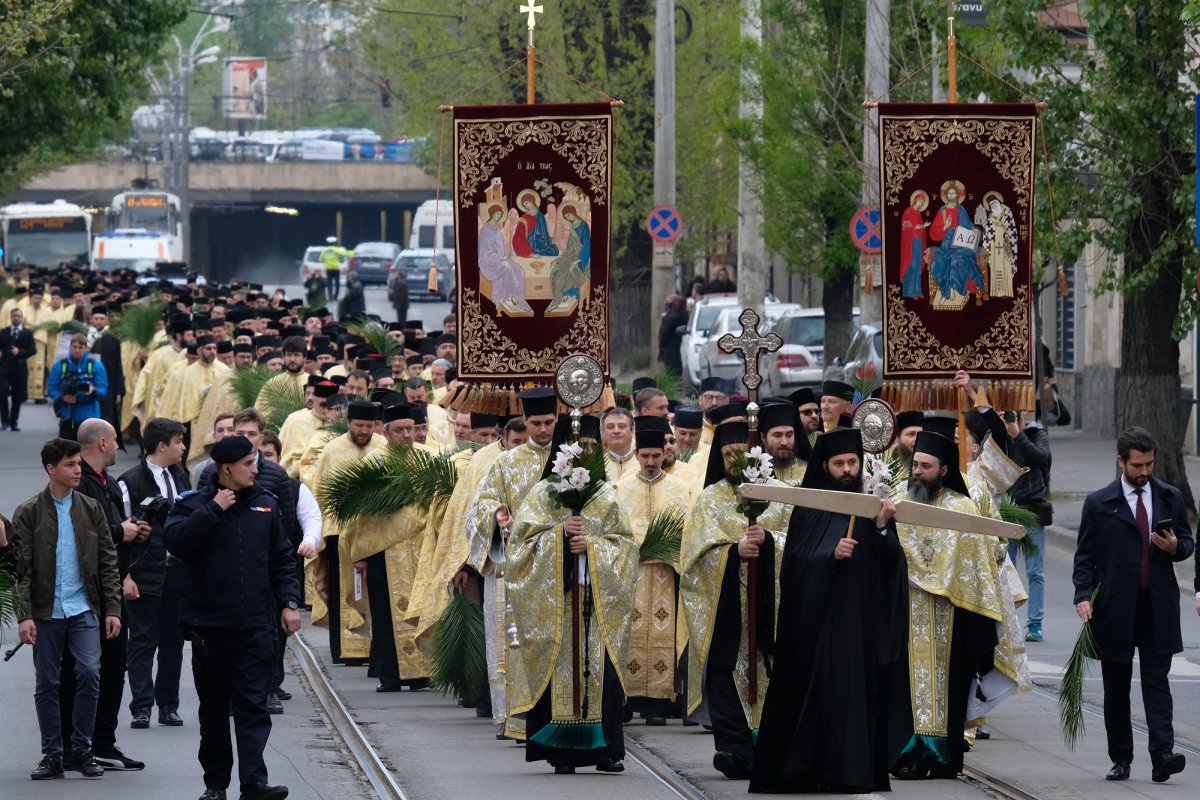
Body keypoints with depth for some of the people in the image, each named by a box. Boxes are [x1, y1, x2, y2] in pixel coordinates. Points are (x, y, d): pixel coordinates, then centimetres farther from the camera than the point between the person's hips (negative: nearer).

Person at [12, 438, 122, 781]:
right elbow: (22, 569, -4)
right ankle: (52, 755, 11)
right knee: (47, 684, 3)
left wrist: (113, 609, 0)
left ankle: (81, 751, 1)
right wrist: (24, 615, -12)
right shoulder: (28, 513, -1)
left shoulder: (91, 509, 7)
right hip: (46, 611, -1)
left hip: (83, 609, 1)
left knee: (90, 674, -11)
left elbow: (108, 562, 7)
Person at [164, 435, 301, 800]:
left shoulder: (265, 504, 10)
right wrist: (214, 509, -17)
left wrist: (289, 602, 5)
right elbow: (176, 540, -18)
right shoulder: (194, 504, 1)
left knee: (253, 705, -8)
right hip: (209, 623, -1)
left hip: (256, 625, 1)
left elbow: (282, 560, 15)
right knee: (214, 708, 7)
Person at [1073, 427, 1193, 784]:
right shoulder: (1099, 504, 3)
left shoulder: (1170, 498, 9)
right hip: (1115, 607, 0)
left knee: (1156, 681, -7)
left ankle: (1162, 755, -17)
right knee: (1116, 688, 6)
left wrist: (1176, 547, -9)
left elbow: (1187, 541, 15)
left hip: (1158, 606, 0)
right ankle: (1120, 760, 13)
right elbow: (1085, 556, 3)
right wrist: (1084, 596, -10)